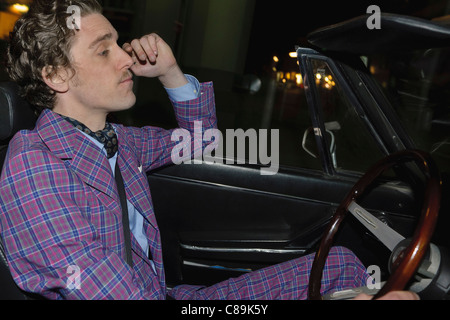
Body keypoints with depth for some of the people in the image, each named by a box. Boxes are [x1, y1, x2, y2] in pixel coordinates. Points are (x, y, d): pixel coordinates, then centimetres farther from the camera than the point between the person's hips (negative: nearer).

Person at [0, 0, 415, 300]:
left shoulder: (113, 141, 5)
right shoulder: (34, 169, -21)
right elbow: (110, 290, -30)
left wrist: (170, 71, 2)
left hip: (168, 293, 8)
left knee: (341, 264, 0)